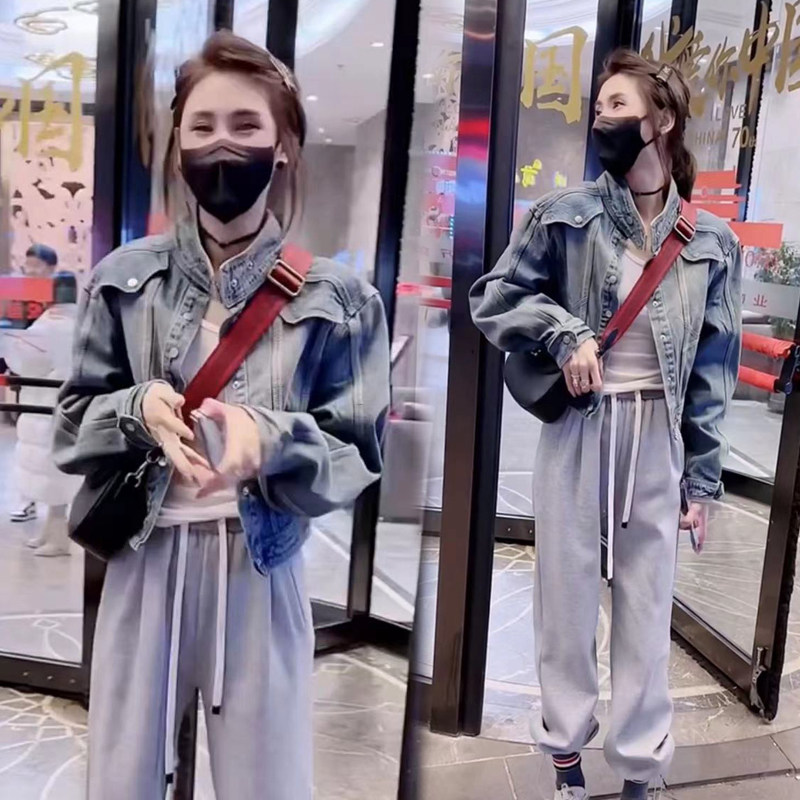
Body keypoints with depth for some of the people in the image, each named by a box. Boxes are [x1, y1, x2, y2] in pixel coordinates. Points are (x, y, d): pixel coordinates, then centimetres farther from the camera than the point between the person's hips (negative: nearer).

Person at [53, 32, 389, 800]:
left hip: (260, 569, -1)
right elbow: (71, 426, 6)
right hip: (145, 562, 2)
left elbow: (361, 453, -4)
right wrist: (139, 409, -15)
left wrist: (270, 438, -23)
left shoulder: (335, 297, -3)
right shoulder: (126, 277, 2)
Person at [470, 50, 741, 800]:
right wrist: (563, 332, -14)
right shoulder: (565, 215, -1)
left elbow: (714, 367, 4)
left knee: (647, 605, 9)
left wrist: (702, 479, 2)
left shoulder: (711, 242, 3)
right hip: (576, 429, 0)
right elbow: (492, 297, 3)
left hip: (659, 439, 1)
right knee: (567, 593, 9)